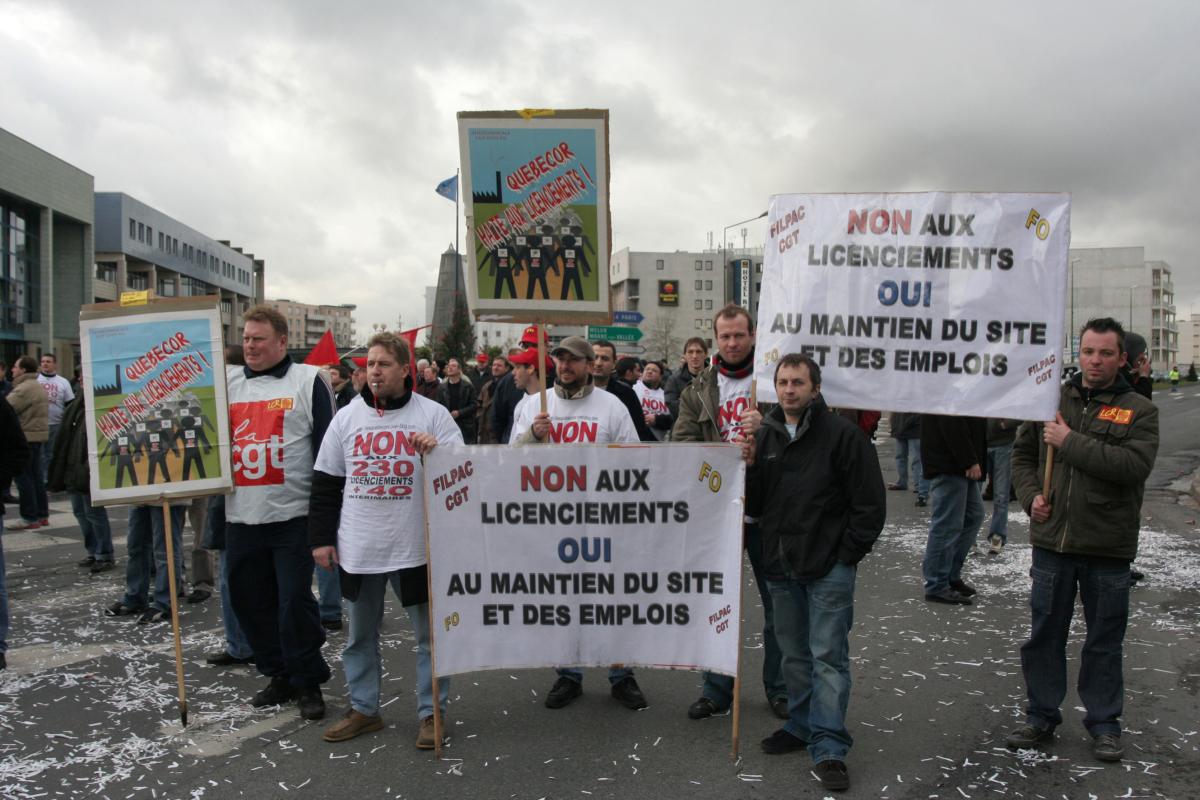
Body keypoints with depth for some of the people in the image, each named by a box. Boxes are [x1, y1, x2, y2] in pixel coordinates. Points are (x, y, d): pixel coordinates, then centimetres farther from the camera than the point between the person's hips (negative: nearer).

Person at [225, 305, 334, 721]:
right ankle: (279, 675, 28)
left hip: (293, 515, -5)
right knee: (250, 600, 12)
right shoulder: (227, 382, 12)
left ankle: (308, 681, 14)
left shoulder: (308, 381, -2)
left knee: (294, 600, -3)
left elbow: (326, 446, -5)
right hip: (240, 515, 5)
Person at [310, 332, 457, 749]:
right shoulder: (347, 417, 7)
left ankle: (431, 713, 20)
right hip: (359, 547, 3)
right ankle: (363, 709, 31)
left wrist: (436, 451, -22)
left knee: (430, 634, 6)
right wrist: (321, 538, 5)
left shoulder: (433, 414, -2)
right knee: (360, 634, 15)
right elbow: (326, 483, 9)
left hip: (416, 546, -3)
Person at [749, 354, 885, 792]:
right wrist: (746, 468, -10)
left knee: (828, 656, -1)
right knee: (794, 653, 17)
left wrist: (848, 554, -9)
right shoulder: (764, 436, 8)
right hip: (780, 566, 6)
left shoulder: (842, 434, -8)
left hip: (829, 568, -5)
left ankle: (829, 747, 6)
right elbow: (753, 504, 8)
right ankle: (801, 725, 32)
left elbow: (870, 502, -8)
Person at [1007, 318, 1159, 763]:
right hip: (1052, 540, 3)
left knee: (1105, 641, 10)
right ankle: (1042, 716, 25)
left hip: (1108, 548, -2)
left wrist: (1071, 441, -19)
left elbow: (1135, 465, -20)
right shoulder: (1052, 401, 6)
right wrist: (1030, 495, -1)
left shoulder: (1138, 410, -3)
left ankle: (1104, 722, 26)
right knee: (1044, 634, 11)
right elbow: (1022, 453, 15)